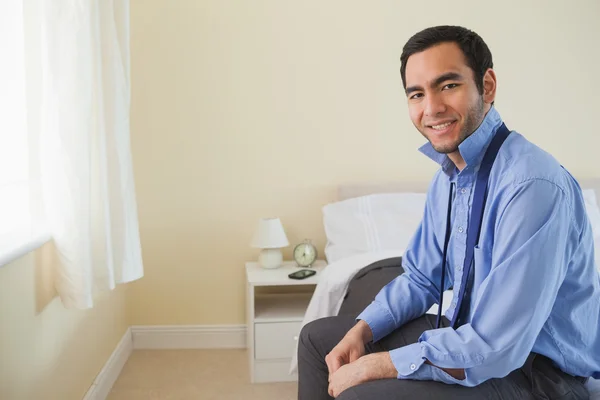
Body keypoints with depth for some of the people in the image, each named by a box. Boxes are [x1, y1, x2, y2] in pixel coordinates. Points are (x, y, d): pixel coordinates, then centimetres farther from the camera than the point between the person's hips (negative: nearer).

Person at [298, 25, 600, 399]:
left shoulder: (533, 185, -27)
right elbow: (420, 278, 12)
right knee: (318, 336, 10)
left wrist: (377, 365, -19)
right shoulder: (448, 176, 3)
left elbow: (492, 349, -29)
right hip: (470, 335, 8)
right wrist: (361, 332, -4)